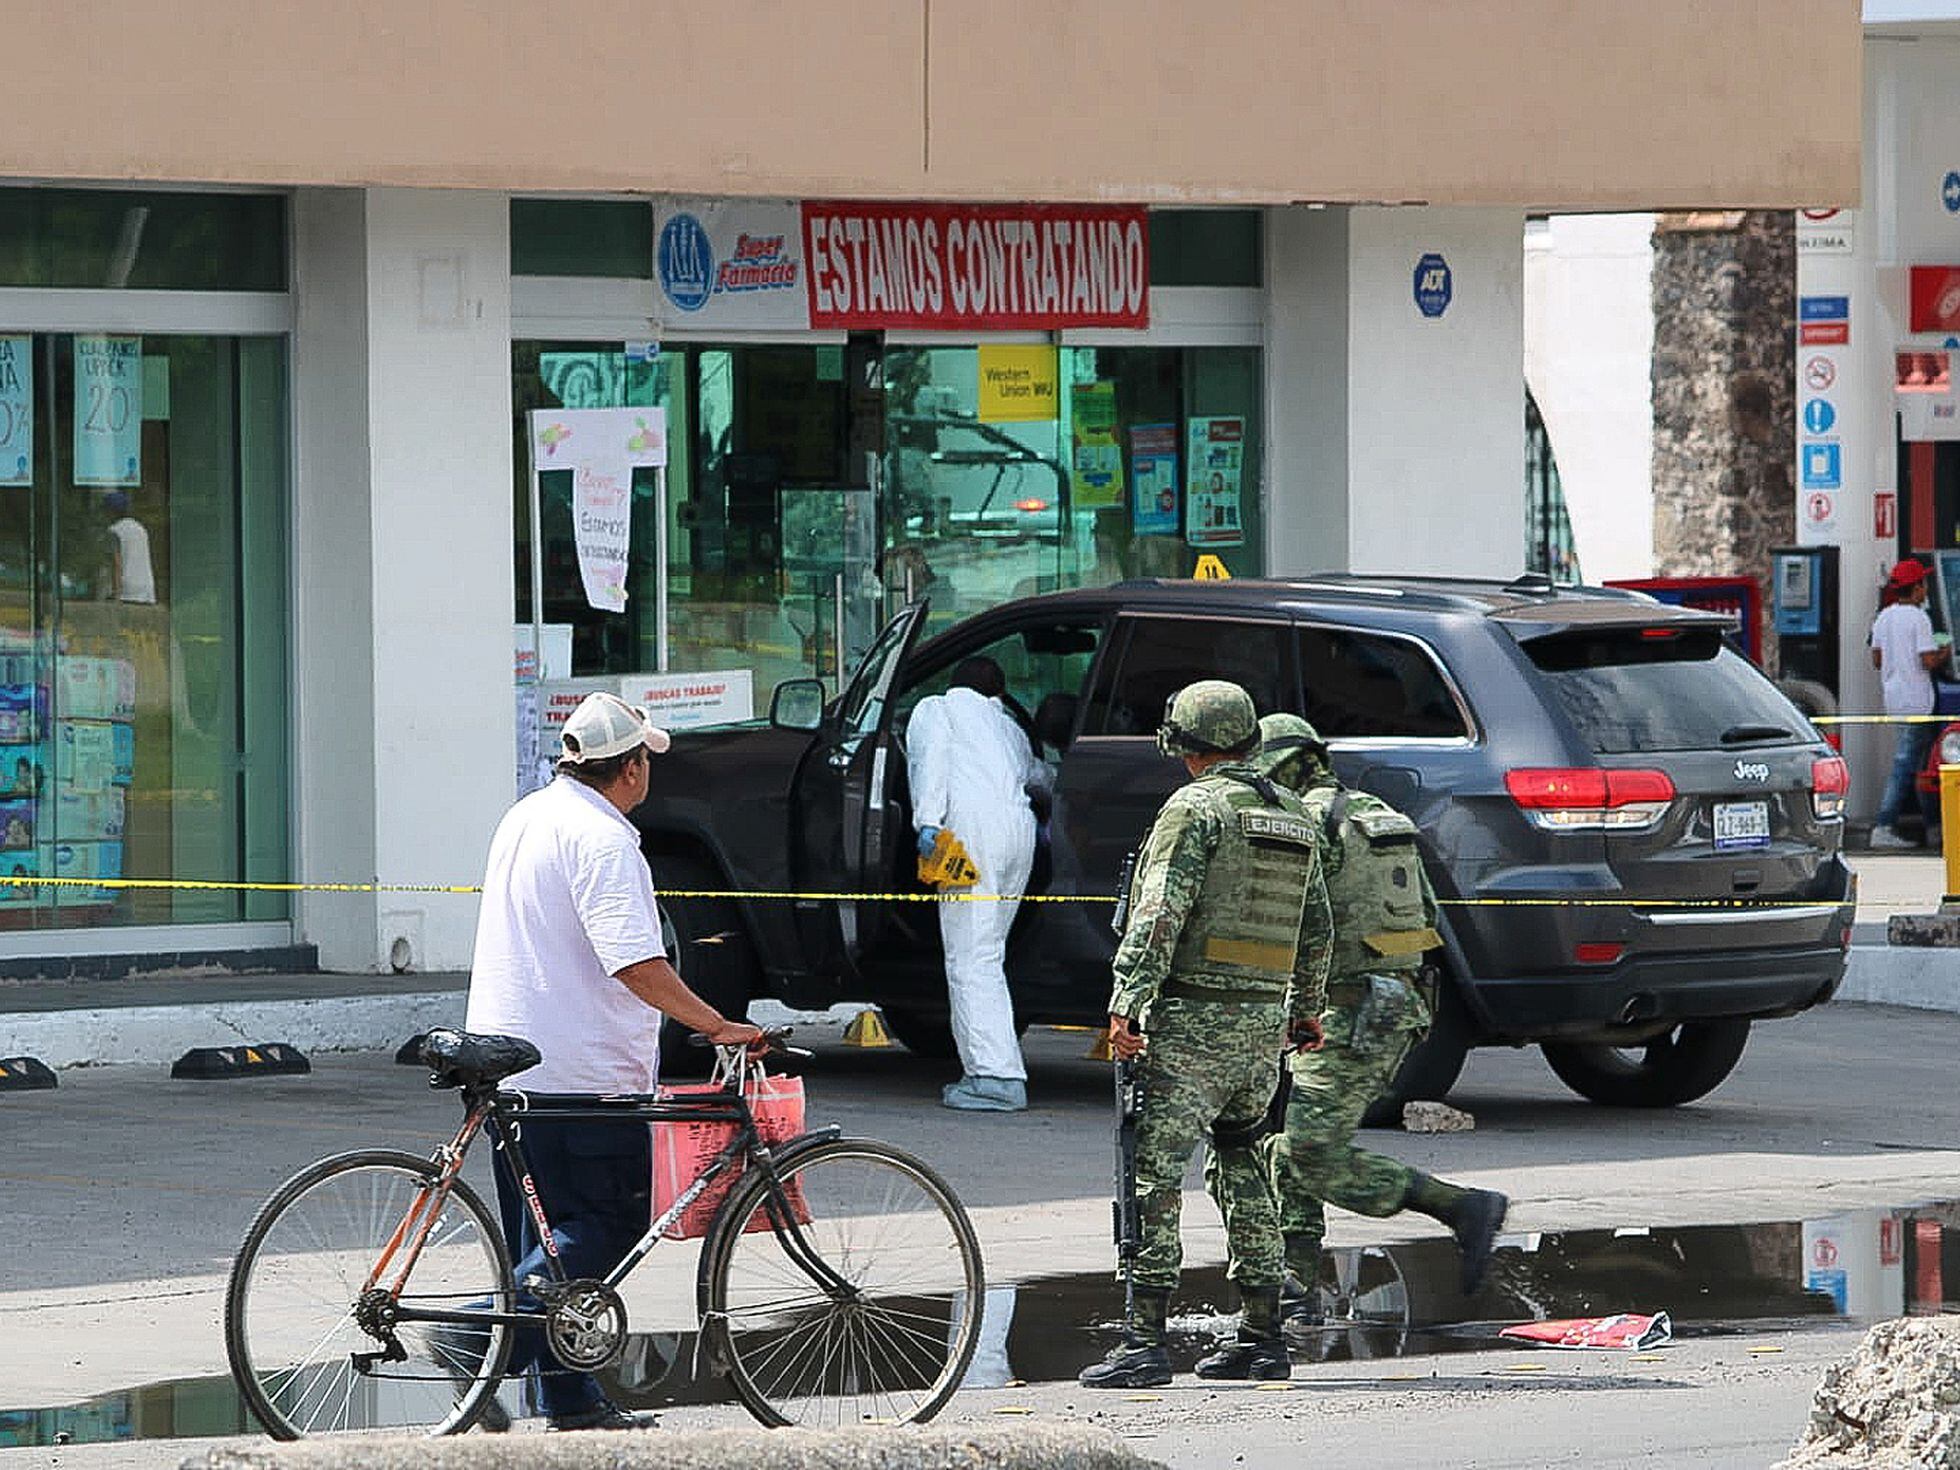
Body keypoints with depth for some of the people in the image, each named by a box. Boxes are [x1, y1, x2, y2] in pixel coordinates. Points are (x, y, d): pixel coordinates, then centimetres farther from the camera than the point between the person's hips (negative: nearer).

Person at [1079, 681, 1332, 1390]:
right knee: (1242, 1166, 17)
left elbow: (1159, 913, -17)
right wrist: (1305, 1007, 33)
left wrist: (1126, 1003, -19)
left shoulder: (1196, 807, -8)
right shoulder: (1292, 815, 15)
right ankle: (1261, 1337, 16)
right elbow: (1317, 925, 22)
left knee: (1156, 1172, -8)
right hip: (1266, 1018, 8)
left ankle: (1144, 1340, -14)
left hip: (1194, 1018, -8)